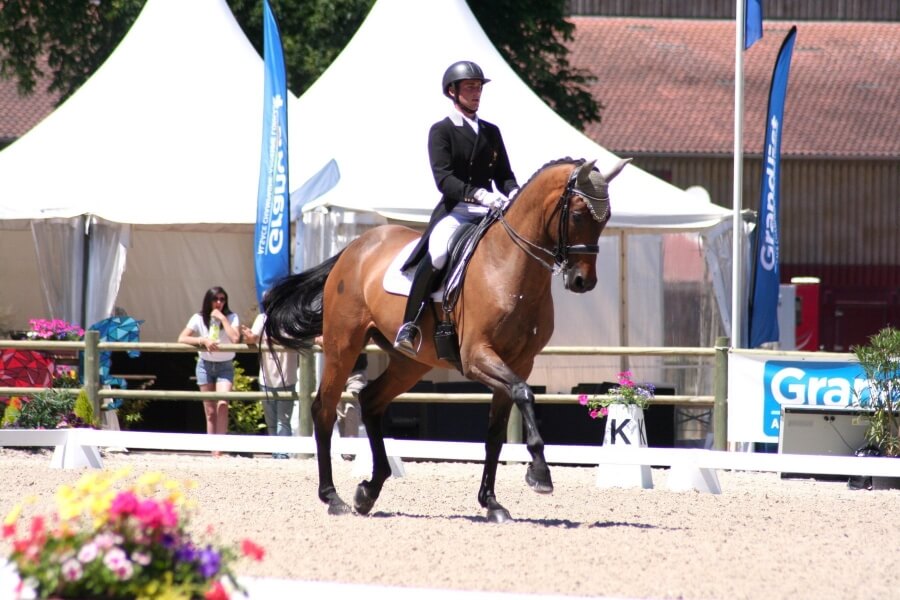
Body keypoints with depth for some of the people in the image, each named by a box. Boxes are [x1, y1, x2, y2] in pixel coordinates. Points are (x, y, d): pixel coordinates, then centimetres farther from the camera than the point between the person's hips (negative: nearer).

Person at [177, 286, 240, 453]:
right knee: (210, 412, 3)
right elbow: (182, 338, -13)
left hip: (225, 366, -2)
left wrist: (222, 318, -22)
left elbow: (235, 339, -24)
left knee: (222, 404, -22)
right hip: (205, 365, 2)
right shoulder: (199, 318, -4)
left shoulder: (232, 318, -8)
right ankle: (213, 453, 7)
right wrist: (203, 341, -26)